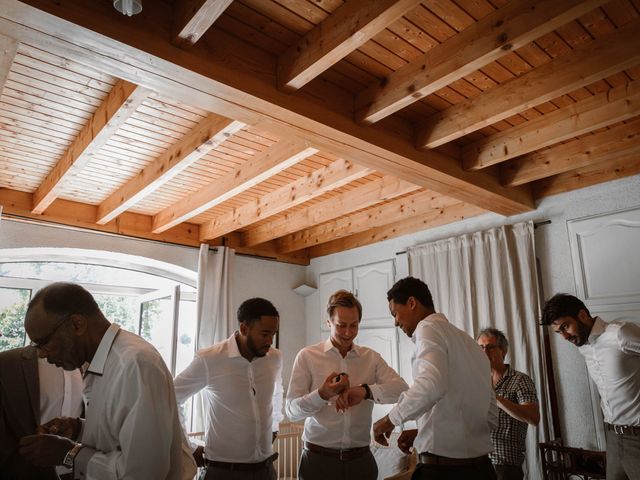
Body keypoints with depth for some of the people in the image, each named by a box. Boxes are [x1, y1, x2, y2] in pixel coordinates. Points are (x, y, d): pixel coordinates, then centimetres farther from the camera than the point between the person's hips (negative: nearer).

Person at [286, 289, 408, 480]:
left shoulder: (371, 357, 4)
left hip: (361, 459, 2)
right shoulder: (307, 356, -4)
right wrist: (322, 395, -24)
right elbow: (292, 411, -6)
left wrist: (365, 391, -26)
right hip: (319, 459, -2)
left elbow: (402, 389, -10)